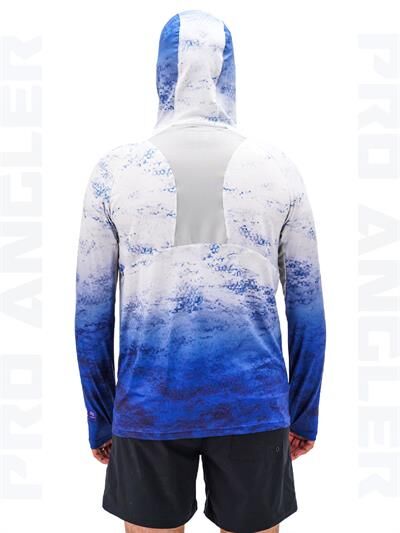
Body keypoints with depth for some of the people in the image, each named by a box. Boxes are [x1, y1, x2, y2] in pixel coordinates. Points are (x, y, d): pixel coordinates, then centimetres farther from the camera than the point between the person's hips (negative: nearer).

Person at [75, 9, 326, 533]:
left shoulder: (115, 168, -3)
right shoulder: (278, 167, -2)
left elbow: (92, 312, -1)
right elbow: (308, 310, 1)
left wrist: (100, 418, 11)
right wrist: (304, 414, 13)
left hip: (149, 405, 0)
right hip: (254, 404, 1)